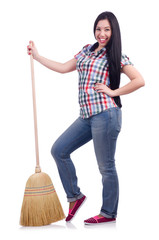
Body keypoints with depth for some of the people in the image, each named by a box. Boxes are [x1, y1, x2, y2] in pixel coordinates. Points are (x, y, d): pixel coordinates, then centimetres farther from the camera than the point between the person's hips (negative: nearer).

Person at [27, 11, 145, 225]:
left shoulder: (117, 57, -3)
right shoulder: (86, 50, 16)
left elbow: (139, 81, -11)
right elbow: (63, 68, 21)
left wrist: (113, 92, -9)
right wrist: (37, 56, 22)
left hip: (105, 115, -7)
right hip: (86, 116, 8)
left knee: (106, 166, 0)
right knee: (59, 150, 8)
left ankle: (109, 213, 13)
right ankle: (75, 196, 21)